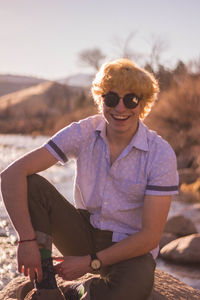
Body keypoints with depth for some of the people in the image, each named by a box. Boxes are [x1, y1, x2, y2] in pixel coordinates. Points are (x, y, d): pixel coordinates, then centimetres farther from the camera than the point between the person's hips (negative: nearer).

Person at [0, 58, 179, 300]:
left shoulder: (161, 154, -16)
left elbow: (150, 236, -17)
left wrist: (90, 262, -20)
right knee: (32, 185, -21)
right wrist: (27, 239, -30)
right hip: (84, 233, 3)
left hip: (129, 249, -2)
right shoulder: (82, 133, -10)